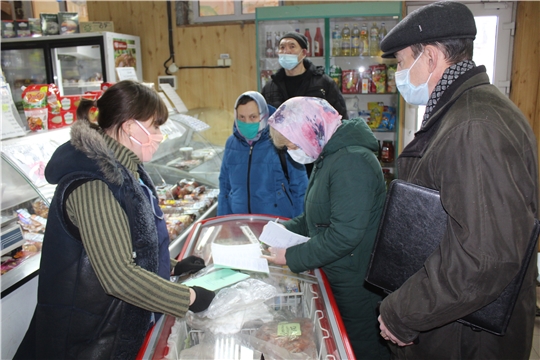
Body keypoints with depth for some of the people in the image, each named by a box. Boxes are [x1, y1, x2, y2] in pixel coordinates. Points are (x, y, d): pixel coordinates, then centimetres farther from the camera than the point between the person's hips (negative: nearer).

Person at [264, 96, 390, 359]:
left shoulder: (352, 162, -25)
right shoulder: (328, 157, 9)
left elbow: (344, 235, -29)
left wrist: (291, 258, -20)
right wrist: (286, 229, 4)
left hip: (358, 286, -10)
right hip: (337, 278, 10)